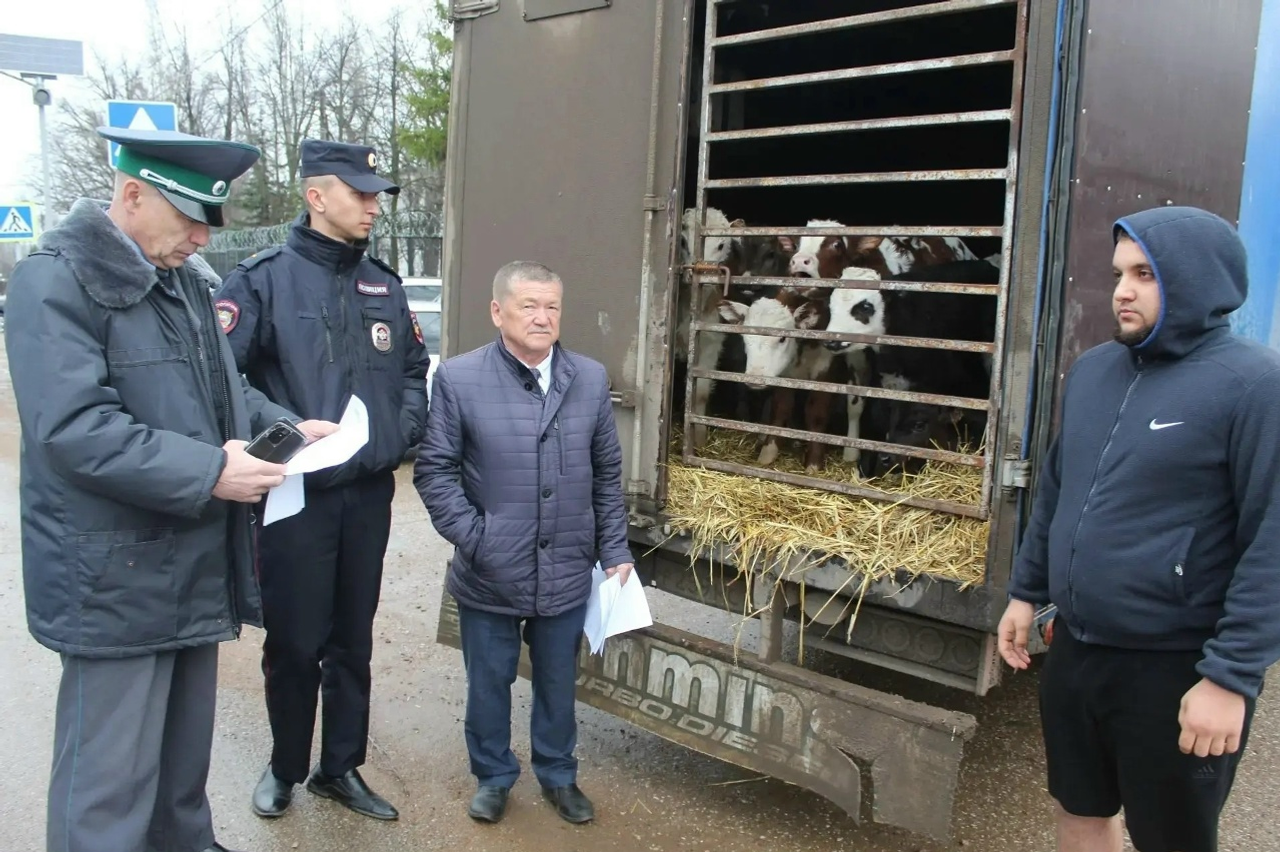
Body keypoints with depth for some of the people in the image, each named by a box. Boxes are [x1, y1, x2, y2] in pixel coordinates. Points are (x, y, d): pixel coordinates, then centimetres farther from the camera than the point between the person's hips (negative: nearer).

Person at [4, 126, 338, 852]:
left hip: (196, 562, 8)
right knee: (110, 773, 2)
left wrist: (286, 427, 2)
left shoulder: (186, 278, 11)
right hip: (116, 574, -8)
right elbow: (73, 428, -24)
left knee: (186, 745, 22)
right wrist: (206, 473, -28)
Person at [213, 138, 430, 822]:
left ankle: (341, 768, 30)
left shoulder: (382, 284, 10)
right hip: (296, 493, -4)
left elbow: (415, 370, 18)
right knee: (293, 642, 7)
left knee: (352, 640, 14)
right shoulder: (264, 278, -7)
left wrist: (402, 431, 2)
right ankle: (285, 766, 30)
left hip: (369, 493, 5)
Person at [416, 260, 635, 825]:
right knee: (488, 685, 16)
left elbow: (607, 473, 7)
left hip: (567, 574, 2)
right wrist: (475, 540, -13)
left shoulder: (591, 379, 2)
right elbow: (435, 470, -6)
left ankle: (558, 774, 40)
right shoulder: (459, 379, -9)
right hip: (489, 576, -2)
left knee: (558, 686, 18)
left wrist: (615, 551, 5)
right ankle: (493, 776, 38)